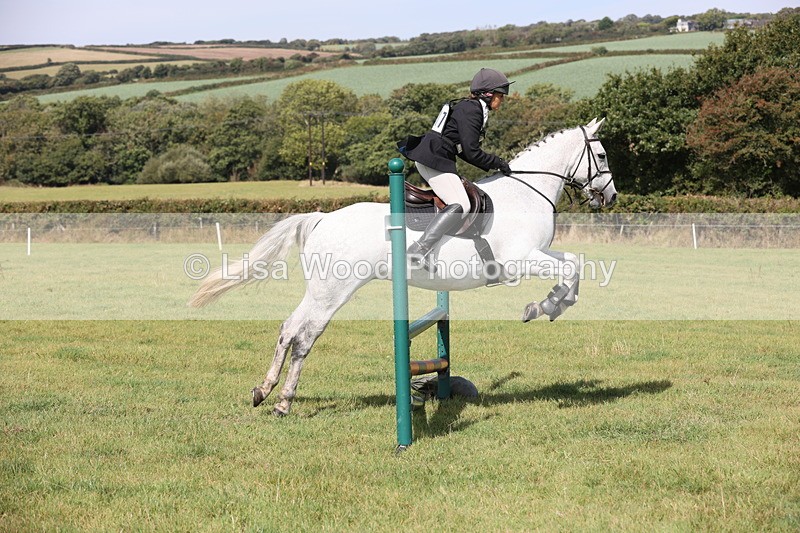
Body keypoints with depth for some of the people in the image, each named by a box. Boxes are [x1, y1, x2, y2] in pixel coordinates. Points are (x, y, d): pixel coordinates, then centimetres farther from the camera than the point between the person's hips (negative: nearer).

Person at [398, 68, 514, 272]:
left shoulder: (475, 109, 18)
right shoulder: (470, 110, -13)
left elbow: (465, 150, 23)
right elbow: (472, 153, -19)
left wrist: (491, 165, 15)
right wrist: (497, 163, -5)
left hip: (436, 160, 11)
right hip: (434, 160, -11)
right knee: (460, 206, -23)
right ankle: (419, 249, -32)